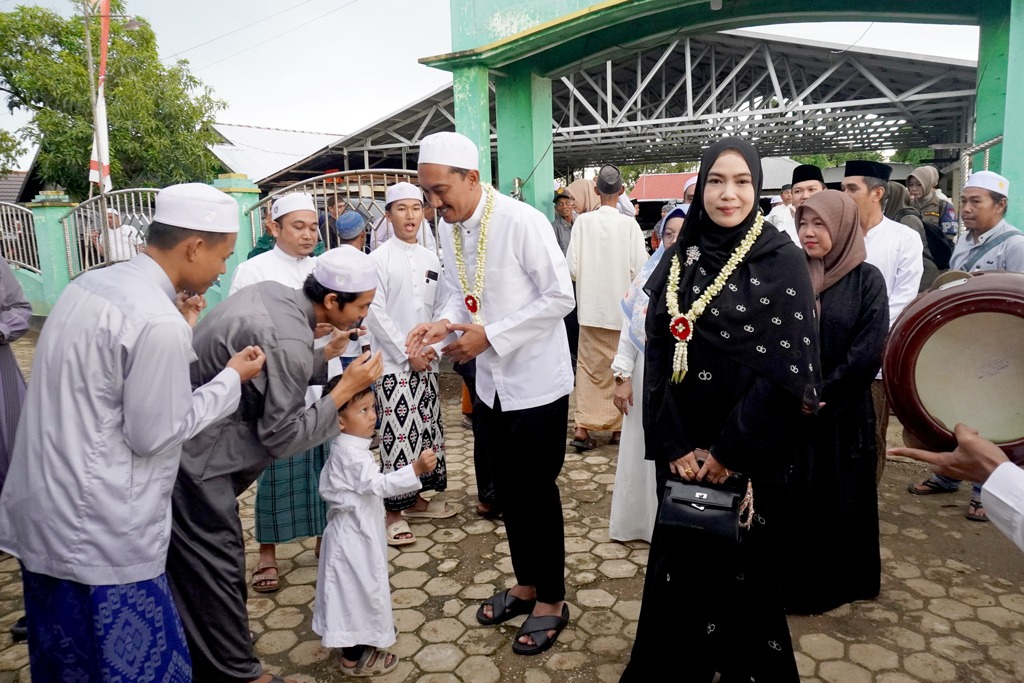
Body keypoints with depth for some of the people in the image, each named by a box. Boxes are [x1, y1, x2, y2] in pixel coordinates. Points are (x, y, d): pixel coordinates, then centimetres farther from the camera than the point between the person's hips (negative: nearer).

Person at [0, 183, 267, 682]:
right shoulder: (159, 322, -24)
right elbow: (152, 436, -17)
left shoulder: (91, 285, 4)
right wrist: (230, 379, -8)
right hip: (96, 535, -9)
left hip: (42, 513, 9)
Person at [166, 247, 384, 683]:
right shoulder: (288, 341, -28)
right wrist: (345, 390, -18)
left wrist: (325, 355, 1)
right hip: (192, 454, -10)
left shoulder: (273, 292, -1)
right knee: (216, 567, 3)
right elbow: (281, 437, -20)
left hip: (187, 435, 10)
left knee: (195, 565, 21)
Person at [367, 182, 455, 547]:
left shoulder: (430, 259, 10)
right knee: (398, 435, -5)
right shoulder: (378, 259, -5)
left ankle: (415, 499, 26)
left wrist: (434, 348, -4)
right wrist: (408, 353, -12)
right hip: (394, 364, -5)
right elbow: (375, 313, -10)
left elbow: (440, 308, 10)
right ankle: (393, 510, 8)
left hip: (427, 362, 6)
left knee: (428, 431, 11)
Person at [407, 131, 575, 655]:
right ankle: (526, 584, 39)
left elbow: (560, 296, -18)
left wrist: (491, 335, -20)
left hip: (536, 382, -7)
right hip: (490, 383, 7)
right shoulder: (449, 228, 2)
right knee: (508, 490, 18)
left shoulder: (522, 222, -19)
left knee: (537, 492, 6)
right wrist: (443, 323, -10)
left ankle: (551, 599, 27)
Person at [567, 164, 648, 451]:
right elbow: (640, 269, -10)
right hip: (621, 307, -1)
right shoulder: (629, 224, -9)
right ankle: (617, 426, 21)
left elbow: (571, 267, -5)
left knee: (588, 366, 9)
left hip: (591, 307, 1)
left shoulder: (583, 222, -6)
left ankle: (583, 428, 5)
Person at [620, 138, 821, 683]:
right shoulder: (678, 260, 3)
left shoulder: (783, 260, -8)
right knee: (679, 561, 14)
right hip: (682, 449, 4)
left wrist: (731, 450, -14)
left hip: (751, 451, -3)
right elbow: (657, 353, 1)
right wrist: (673, 444, -8)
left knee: (742, 567, 11)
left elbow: (791, 367, -13)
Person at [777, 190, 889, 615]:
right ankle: (793, 578, 24)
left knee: (841, 497, 9)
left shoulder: (867, 279, -4)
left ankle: (841, 580, 27)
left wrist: (823, 392, -13)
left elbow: (870, 348, -11)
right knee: (793, 497, 7)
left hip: (843, 412, -2)